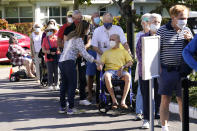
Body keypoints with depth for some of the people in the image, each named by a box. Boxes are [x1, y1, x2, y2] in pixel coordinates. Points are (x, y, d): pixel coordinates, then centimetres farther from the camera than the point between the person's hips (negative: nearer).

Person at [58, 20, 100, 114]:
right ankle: (70, 108, -3)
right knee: (72, 85, -2)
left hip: (61, 61, 8)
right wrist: (97, 62, -11)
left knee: (64, 84, 13)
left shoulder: (71, 36, 17)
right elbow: (85, 54, -14)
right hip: (69, 62, -8)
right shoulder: (78, 39, -9)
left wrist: (78, 53, 24)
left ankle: (62, 107, 15)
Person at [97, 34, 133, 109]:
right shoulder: (106, 53, 28)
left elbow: (130, 62, 12)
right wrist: (100, 66, -10)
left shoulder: (123, 51, 23)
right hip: (110, 70, 1)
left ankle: (123, 101, -34)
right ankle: (114, 100, -32)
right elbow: (102, 62, 15)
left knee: (128, 76, -37)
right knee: (106, 76, -38)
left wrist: (123, 67, -8)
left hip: (120, 72, 0)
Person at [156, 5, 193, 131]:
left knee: (182, 100, 9)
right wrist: (158, 67, -6)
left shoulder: (187, 31, 8)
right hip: (167, 70, -2)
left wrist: (190, 39, -7)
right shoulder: (162, 30, -3)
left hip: (182, 70, 3)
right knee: (165, 100, 3)